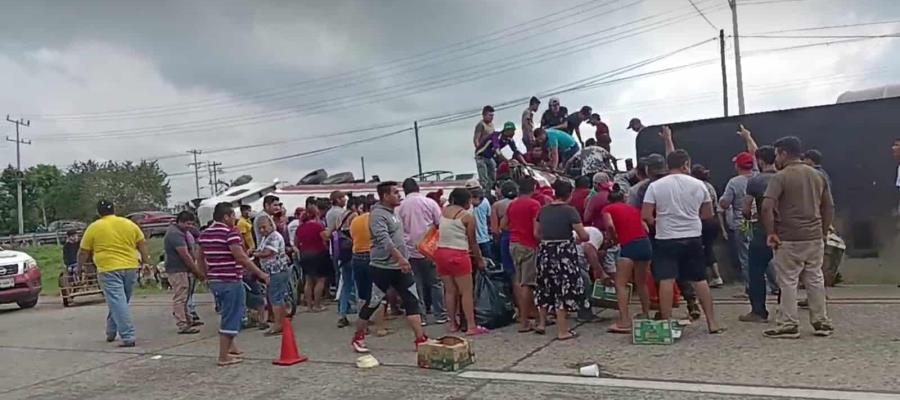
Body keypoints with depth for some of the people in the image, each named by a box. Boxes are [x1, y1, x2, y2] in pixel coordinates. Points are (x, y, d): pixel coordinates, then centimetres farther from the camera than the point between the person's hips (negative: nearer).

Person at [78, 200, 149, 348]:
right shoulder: (130, 224, 8)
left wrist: (80, 266, 22)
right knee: (120, 302, 18)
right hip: (131, 268, 4)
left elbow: (83, 252, 7)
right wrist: (146, 262, 15)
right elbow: (142, 245, 9)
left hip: (109, 270, -4)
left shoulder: (93, 228, 1)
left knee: (117, 303, -5)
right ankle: (111, 332, 32)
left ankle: (128, 338, -11)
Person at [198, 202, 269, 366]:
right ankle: (224, 357, 3)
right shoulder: (230, 233, -16)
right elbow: (241, 257, -21)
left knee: (227, 315, 23)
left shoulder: (205, 234, 9)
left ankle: (230, 348, 33)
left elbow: (201, 258, 16)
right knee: (231, 318, 0)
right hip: (230, 281, -8)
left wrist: (207, 276, 27)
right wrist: (260, 273, -15)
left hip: (214, 281, 9)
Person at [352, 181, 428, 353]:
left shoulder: (392, 212, 13)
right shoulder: (378, 214, -16)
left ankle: (420, 339, 4)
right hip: (382, 267, -8)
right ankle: (357, 337, 22)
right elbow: (384, 239, -30)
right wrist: (400, 258, -39)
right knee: (372, 303, 4)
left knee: (412, 301, 2)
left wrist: (404, 259, 23)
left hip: (400, 267, 8)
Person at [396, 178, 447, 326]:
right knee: (436, 283, 9)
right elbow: (440, 224, -4)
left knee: (417, 285, 8)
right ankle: (440, 315, 11)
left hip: (411, 251, 1)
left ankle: (420, 316, 11)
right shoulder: (429, 202, -5)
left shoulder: (400, 207, -1)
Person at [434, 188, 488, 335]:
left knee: (450, 290, 14)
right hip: (458, 255, -6)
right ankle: (471, 326, 2)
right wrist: (480, 260, 7)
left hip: (441, 252, 6)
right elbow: (472, 242, -3)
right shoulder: (468, 216, -7)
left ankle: (453, 324, 20)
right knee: (467, 292, 1)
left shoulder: (444, 211, 9)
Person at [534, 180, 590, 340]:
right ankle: (563, 331, 8)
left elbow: (536, 233, 11)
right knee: (564, 290, 3)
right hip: (564, 253, -5)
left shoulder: (543, 210, 5)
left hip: (545, 253, 6)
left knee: (546, 287, 20)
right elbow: (583, 235, -11)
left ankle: (541, 323, 31)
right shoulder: (569, 210, -11)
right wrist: (579, 238, 9)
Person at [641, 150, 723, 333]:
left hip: (666, 239, -2)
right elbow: (708, 214, 11)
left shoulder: (655, 186, -5)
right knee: (700, 280, 11)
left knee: (666, 280, -1)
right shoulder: (698, 185, 3)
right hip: (693, 238, 3)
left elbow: (645, 216, -9)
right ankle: (712, 322, 16)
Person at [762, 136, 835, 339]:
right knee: (815, 280, 13)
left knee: (788, 282, 0)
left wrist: (770, 233, -13)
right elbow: (829, 207, 13)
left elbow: (767, 207, -21)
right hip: (815, 238, 6)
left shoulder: (781, 177, -10)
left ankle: (788, 325, 4)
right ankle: (821, 322, 20)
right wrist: (823, 231, 18)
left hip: (789, 239, -6)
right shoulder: (818, 175, 11)